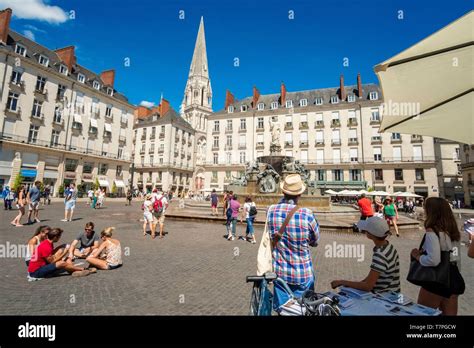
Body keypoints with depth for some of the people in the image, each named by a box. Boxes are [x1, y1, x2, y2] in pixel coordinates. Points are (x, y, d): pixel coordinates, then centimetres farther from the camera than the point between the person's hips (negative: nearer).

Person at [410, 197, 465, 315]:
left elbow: (433, 260, -29)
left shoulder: (432, 232, -21)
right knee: (449, 313, 21)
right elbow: (457, 258, 14)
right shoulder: (454, 231, 5)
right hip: (454, 279, 8)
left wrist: (417, 256, -12)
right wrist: (454, 276, 25)